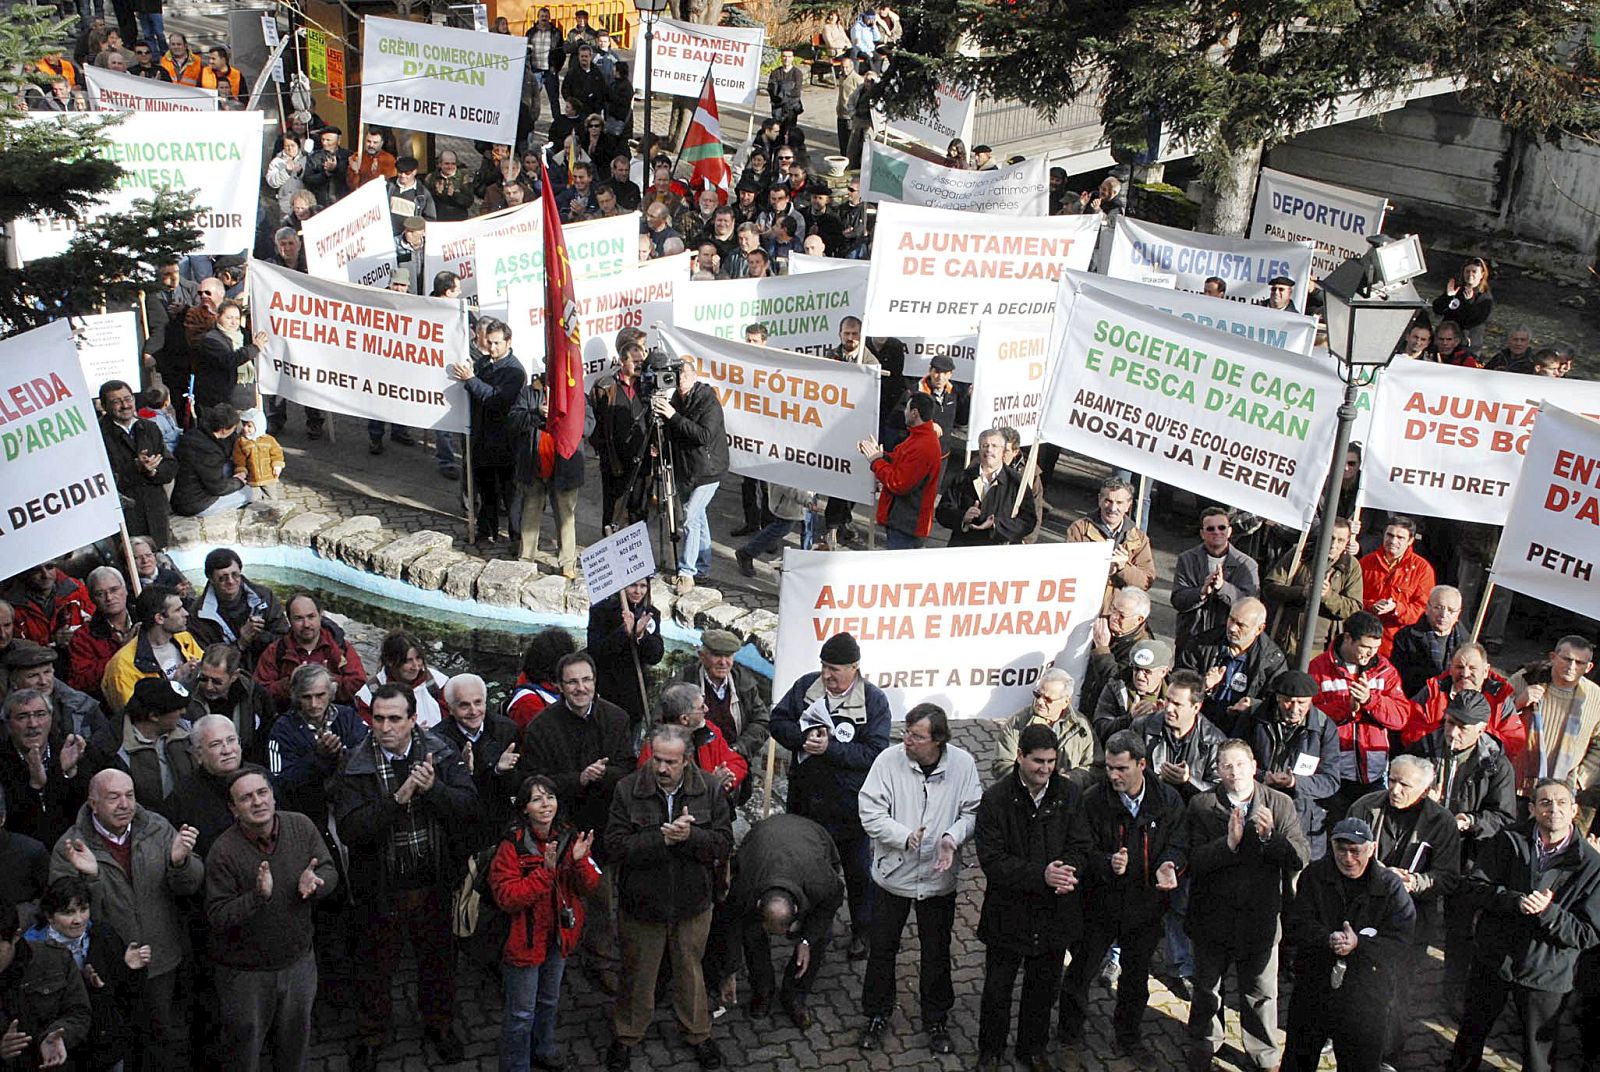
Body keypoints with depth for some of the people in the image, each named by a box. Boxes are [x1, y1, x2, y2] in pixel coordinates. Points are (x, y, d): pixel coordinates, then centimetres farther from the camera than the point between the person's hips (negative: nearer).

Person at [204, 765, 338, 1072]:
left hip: (299, 962, 4)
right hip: (245, 972, -4)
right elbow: (216, 917, -20)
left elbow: (329, 872, -1)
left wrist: (313, 883, -24)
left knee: (296, 1046, 23)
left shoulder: (302, 827, -10)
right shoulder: (223, 853, -21)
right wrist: (258, 896, -35)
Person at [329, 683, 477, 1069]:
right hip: (381, 888, -2)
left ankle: (439, 1024, 44)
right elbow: (350, 830, -23)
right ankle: (370, 1036, 38)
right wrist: (398, 799, -34)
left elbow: (469, 807, -14)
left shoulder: (441, 753, -8)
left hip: (433, 882, 2)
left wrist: (433, 788, -31)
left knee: (438, 958, 20)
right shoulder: (355, 765, -14)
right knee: (377, 965, 17)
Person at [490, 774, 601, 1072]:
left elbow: (589, 887, -5)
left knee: (550, 1000, 26)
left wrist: (580, 861, -25)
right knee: (522, 1012, 6)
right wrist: (545, 871, -32)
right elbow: (506, 898, -25)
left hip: (559, 935, 6)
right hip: (524, 939, -6)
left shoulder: (570, 838, -3)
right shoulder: (512, 845, -20)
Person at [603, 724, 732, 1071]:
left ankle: (697, 1033, 40)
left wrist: (690, 836, -29)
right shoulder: (627, 790, -14)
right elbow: (616, 845, -20)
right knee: (637, 974, 16)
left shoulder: (710, 790, -9)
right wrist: (663, 838, -29)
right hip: (641, 903, -1)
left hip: (693, 904, 1)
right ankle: (627, 1036, 38)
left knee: (690, 970, 19)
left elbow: (724, 844, -12)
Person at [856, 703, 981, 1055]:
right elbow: (870, 814, -16)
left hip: (939, 878, 1)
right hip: (893, 872, -1)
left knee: (937, 953, 16)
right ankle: (877, 1015, 36)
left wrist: (953, 837, -23)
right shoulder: (888, 760, -17)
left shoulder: (962, 763, -13)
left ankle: (936, 1020, 37)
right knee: (883, 948, 14)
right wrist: (905, 837, -30)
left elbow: (972, 812, -4)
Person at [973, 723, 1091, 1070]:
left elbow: (1081, 847, -3)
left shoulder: (1068, 794, -6)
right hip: (1008, 912, -3)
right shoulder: (996, 798, -16)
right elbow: (992, 860, -18)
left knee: (1043, 987, 19)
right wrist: (1041, 875, -29)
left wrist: (1068, 871, -26)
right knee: (997, 988, 12)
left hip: (1054, 912, 3)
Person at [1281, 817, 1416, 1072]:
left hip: (1366, 999, -1)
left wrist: (1358, 944, -27)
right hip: (1313, 988, 2)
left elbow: (1400, 942, -13)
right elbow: (1295, 928, -8)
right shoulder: (1314, 876, -2)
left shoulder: (1391, 886, -6)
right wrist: (1328, 939, -26)